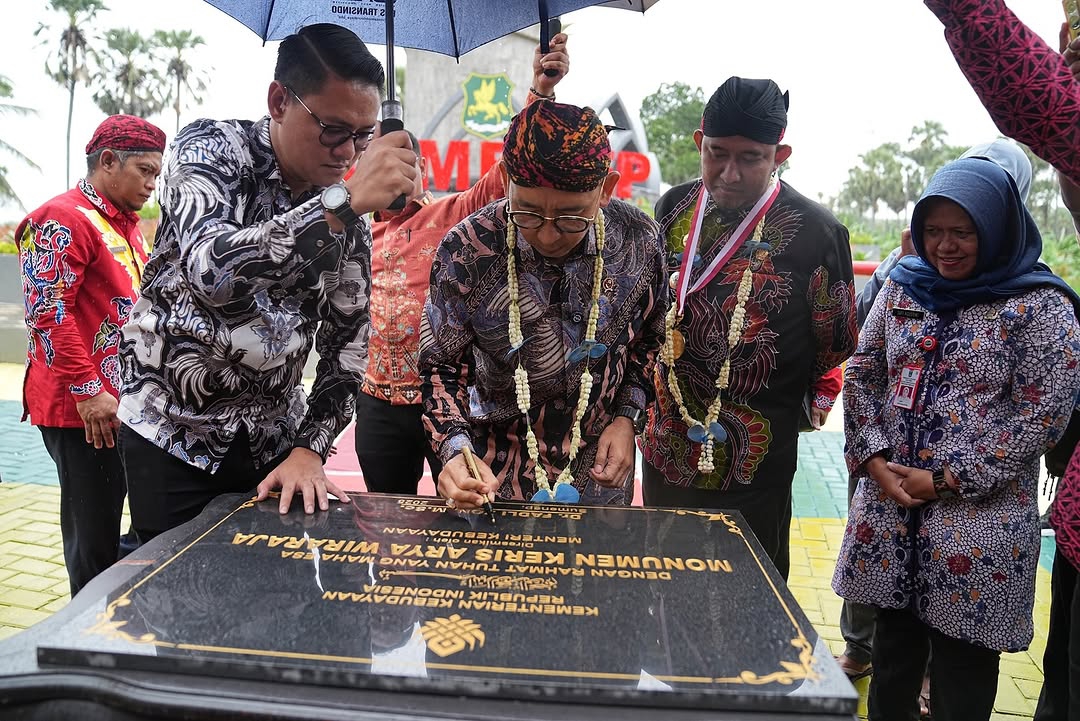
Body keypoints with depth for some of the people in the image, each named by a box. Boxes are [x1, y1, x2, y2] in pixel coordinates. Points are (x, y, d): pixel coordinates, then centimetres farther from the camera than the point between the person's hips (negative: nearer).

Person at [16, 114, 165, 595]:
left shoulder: (127, 226, 18)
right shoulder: (64, 220, -11)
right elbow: (47, 313, -18)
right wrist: (88, 391, -19)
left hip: (123, 403, 9)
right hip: (83, 407, -9)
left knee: (107, 522, 16)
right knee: (94, 533, 0)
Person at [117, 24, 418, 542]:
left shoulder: (349, 212, -3)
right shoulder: (211, 148, -15)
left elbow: (346, 343, -1)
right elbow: (212, 270, -35)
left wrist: (309, 448, -11)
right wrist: (343, 202, -40)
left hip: (275, 440, 4)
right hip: (173, 434, -3)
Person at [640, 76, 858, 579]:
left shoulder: (817, 233, -12)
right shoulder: (673, 207, 2)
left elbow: (836, 347, -1)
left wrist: (809, 405, 5)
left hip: (752, 468, -4)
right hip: (665, 451, 5)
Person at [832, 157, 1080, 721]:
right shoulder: (903, 289, 6)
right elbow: (861, 375, 8)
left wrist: (948, 480, -14)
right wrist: (873, 458, -5)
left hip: (978, 520, -4)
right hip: (889, 511, 4)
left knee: (961, 657, 9)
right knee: (893, 646, 18)